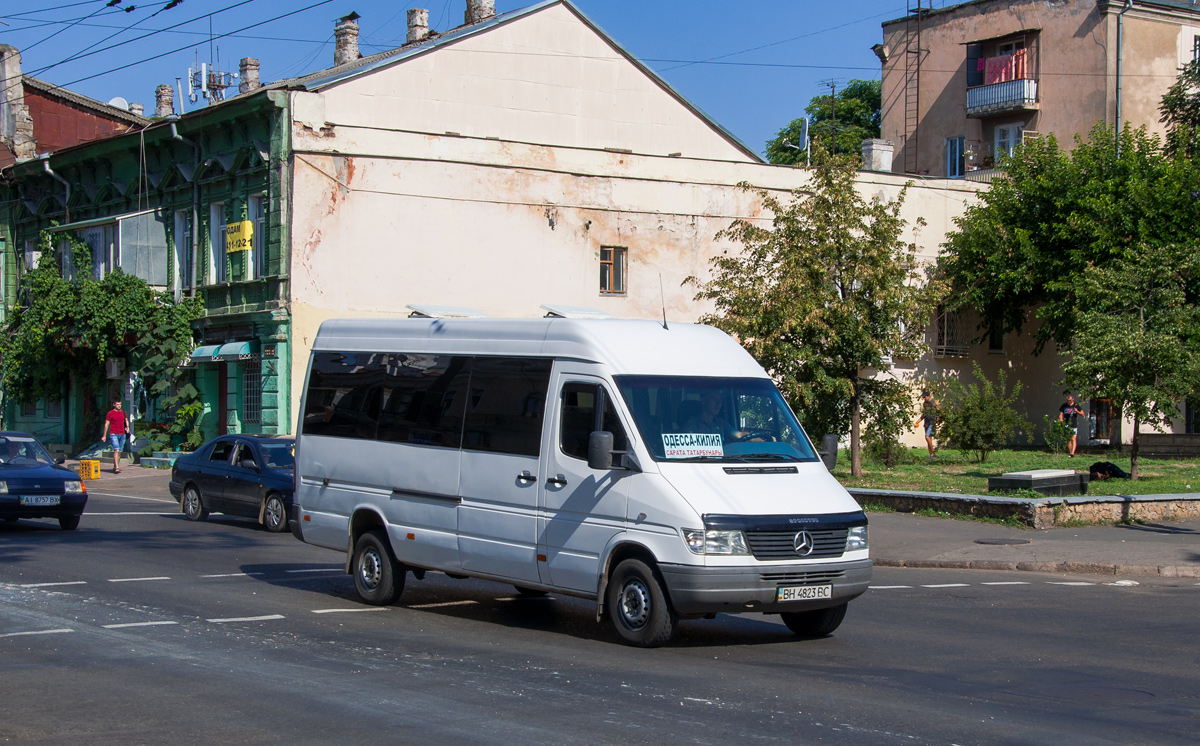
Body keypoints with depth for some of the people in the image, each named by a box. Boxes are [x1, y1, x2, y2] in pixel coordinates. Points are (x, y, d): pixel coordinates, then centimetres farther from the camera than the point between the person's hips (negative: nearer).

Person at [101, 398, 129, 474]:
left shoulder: (123, 412, 10)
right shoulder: (110, 413, -3)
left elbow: (126, 420, 25)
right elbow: (106, 424, 1)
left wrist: (127, 427, 5)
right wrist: (104, 436, 0)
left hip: (122, 434, 5)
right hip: (113, 434, -5)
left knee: (120, 451, 9)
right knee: (117, 450, -18)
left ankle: (115, 467, 21)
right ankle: (117, 468, -23)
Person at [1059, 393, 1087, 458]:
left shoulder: (1076, 406, 5)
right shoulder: (1064, 406, 8)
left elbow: (1083, 414, 9)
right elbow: (1061, 414, 9)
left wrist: (1077, 411, -11)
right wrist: (1061, 419, -13)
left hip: (1074, 426, -2)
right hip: (1066, 425, 2)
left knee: (1073, 439, -13)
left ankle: (1072, 453, -23)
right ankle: (1070, 452, 15)